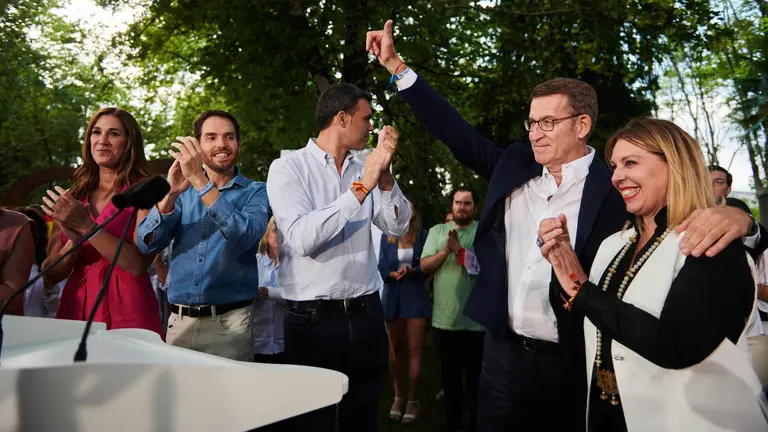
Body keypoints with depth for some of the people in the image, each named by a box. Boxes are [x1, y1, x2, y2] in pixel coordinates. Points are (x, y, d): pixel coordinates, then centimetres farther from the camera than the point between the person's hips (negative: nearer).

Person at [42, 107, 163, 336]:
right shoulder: (71, 197, 9)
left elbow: (139, 264, -14)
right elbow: (52, 273, 7)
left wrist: (86, 226, -16)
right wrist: (74, 241, -11)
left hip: (127, 310, -4)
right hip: (75, 308, 4)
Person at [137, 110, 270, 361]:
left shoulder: (256, 192, 0)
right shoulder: (183, 193, 10)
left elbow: (245, 237, -21)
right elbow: (147, 244, -3)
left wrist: (200, 181, -24)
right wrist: (170, 193, -18)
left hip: (229, 323, -3)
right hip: (179, 321, 3)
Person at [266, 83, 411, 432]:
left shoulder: (363, 172, 9)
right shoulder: (288, 168, -6)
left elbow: (398, 227, 3)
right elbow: (302, 238, -20)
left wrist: (384, 175, -10)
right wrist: (361, 189, -19)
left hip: (366, 314, 5)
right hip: (313, 319, -5)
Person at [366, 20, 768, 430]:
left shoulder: (618, 189, -8)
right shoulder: (514, 165, 5)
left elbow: (687, 217, -9)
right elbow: (456, 132, 7)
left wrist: (733, 217, -33)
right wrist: (396, 65, 7)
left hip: (571, 365, -4)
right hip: (501, 354, 4)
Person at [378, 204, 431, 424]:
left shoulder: (423, 235, 0)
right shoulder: (386, 236, 4)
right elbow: (382, 267, 1)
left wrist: (412, 271, -21)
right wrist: (395, 274, -19)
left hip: (416, 297, -2)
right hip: (393, 297, 2)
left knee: (415, 350, -1)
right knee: (395, 349, 9)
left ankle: (412, 399, 6)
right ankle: (398, 396, 19)